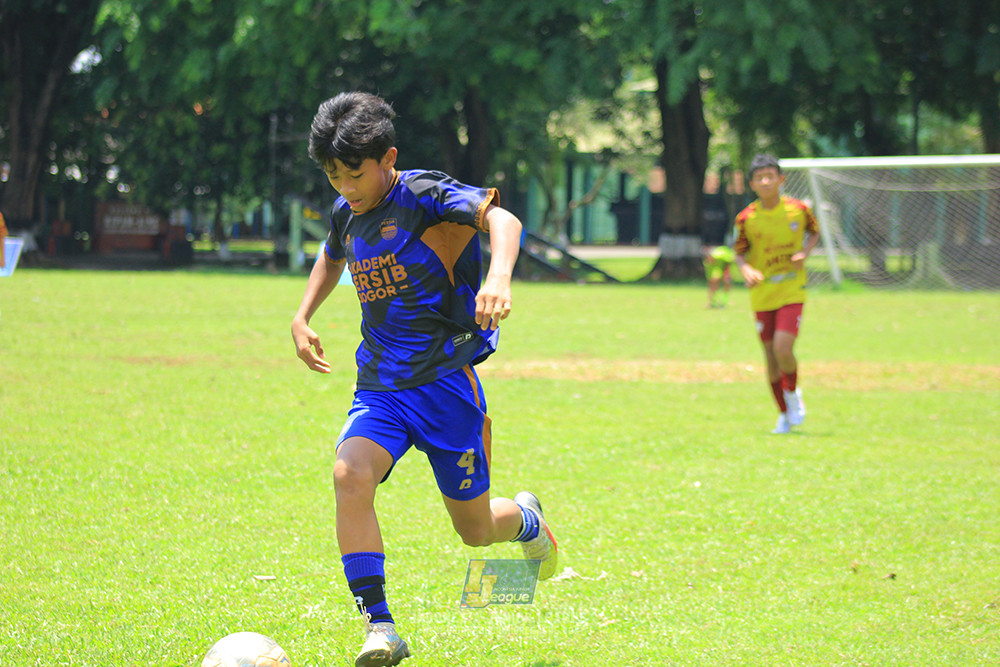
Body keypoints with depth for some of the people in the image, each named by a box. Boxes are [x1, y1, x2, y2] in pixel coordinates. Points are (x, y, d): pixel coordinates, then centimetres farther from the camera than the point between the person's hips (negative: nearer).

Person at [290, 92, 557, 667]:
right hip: (379, 387, 4)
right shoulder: (346, 214, 7)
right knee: (351, 474, -27)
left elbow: (502, 219, -31)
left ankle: (526, 519, 45)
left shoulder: (425, 194, -13)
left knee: (475, 529, 7)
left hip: (445, 382, -4)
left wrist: (499, 275, -51)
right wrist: (303, 317, 20)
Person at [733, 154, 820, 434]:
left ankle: (793, 393, 12)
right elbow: (739, 253, 3)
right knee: (771, 356, 6)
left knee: (783, 349, -19)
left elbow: (814, 232, 12)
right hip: (762, 295, 2)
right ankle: (784, 414, 23)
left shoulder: (798, 209, -6)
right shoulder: (746, 218, -6)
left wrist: (804, 253, -8)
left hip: (792, 292, -2)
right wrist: (746, 270, -19)